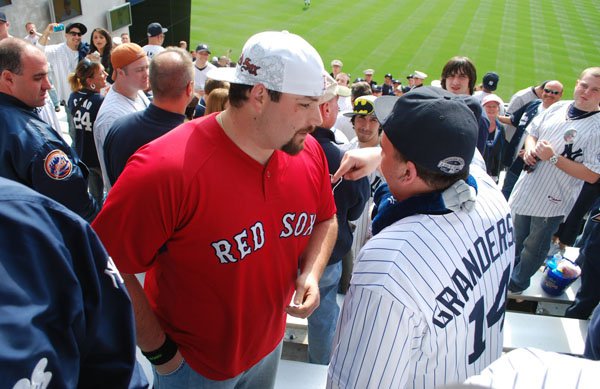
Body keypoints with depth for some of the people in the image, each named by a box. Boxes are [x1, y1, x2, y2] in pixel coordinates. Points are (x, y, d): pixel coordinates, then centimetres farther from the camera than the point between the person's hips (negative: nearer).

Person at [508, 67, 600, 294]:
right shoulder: (558, 108, 0)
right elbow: (532, 132, 14)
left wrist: (553, 158, -26)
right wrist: (530, 148, -9)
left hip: (552, 200, -5)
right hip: (527, 188, 5)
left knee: (534, 246, 14)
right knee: (517, 237, 25)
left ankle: (518, 282, 37)